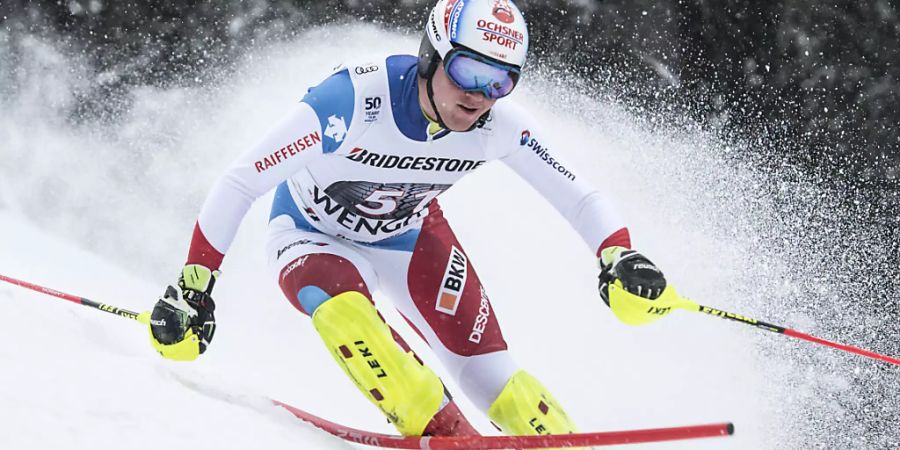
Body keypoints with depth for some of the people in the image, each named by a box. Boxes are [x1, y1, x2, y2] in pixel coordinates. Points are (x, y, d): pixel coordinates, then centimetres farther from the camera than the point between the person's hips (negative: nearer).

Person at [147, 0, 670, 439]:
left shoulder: (502, 125, -25)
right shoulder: (354, 99, -37)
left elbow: (580, 197, -13)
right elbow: (239, 183, -31)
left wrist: (620, 259, -33)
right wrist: (193, 287, -32)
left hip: (410, 234, 3)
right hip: (314, 237, -3)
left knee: (489, 371, -12)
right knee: (343, 310, -36)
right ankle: (441, 432, -30)